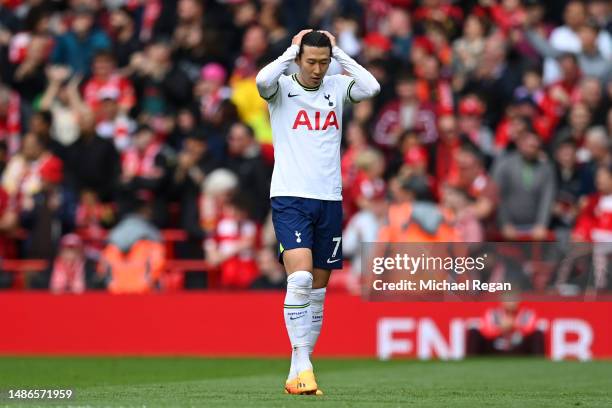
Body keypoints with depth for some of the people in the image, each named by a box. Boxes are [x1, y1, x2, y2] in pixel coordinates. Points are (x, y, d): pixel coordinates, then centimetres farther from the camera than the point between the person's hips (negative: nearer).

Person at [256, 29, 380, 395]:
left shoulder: (337, 87, 9)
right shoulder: (282, 87, 0)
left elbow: (372, 87, -10)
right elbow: (263, 81, -24)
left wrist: (338, 53, -4)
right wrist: (292, 50, -11)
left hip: (329, 200, 4)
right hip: (290, 199, -4)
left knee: (318, 290, 5)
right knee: (300, 278, -21)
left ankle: (297, 375, 12)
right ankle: (302, 365, -21)